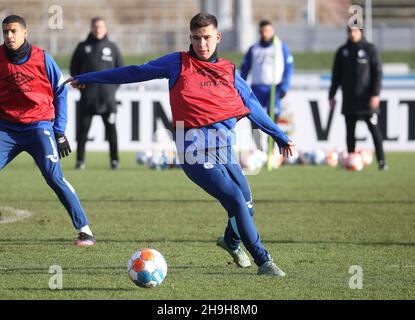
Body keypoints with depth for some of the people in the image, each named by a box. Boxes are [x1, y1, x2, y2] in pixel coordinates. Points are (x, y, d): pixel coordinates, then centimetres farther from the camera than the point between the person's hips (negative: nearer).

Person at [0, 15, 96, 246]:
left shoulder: (42, 59, -6)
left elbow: (60, 93, 4)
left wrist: (60, 132, 1)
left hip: (39, 126, -3)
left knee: (54, 177, -13)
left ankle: (85, 230, -9)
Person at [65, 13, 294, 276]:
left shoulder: (229, 72, 15)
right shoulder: (178, 63, 5)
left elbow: (252, 105, 26)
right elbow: (136, 73, 13)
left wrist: (279, 135, 31)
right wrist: (88, 78, 19)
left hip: (225, 149, 5)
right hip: (197, 152, -5)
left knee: (247, 205, 11)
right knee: (236, 201, -17)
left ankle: (232, 242, 44)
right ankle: (263, 261, -7)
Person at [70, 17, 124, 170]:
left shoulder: (112, 47, 8)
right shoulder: (83, 47, 7)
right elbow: (74, 69, 10)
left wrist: (113, 86, 1)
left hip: (107, 96, 0)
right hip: (87, 97, 0)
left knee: (111, 128, -2)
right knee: (83, 128, -1)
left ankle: (114, 160, 2)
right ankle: (80, 160, 3)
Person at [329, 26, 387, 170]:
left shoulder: (370, 49, 0)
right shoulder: (342, 51, 9)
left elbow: (377, 72, -3)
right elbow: (336, 75, 13)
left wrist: (375, 94, -12)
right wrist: (331, 95, 9)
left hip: (367, 99, -3)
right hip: (349, 101, 3)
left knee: (374, 130, -6)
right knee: (350, 132, 4)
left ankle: (382, 161, -6)